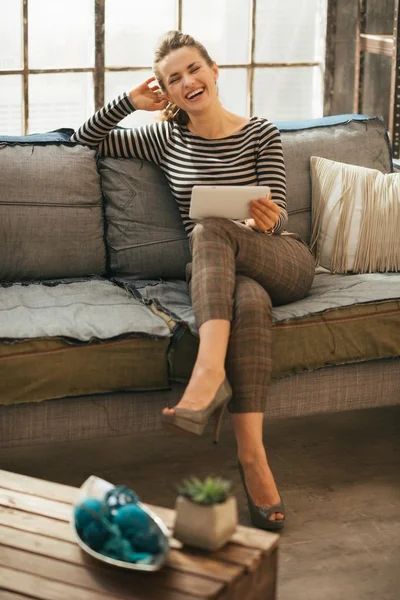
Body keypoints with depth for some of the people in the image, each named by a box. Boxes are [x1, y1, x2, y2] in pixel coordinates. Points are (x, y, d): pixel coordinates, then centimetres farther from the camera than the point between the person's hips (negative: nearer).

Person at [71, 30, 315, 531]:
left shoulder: (262, 134, 6)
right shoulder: (167, 141, 15)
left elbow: (279, 216, -3)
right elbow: (86, 139, 20)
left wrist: (267, 217, -27)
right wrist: (130, 101, 8)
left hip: (283, 260, -1)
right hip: (216, 272, 1)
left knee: (210, 228, -34)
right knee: (248, 299, -38)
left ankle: (209, 371, -52)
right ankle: (252, 456, -50)